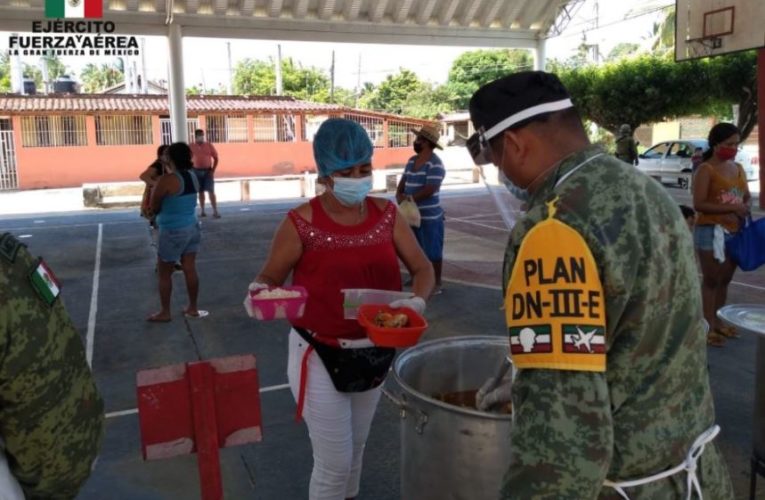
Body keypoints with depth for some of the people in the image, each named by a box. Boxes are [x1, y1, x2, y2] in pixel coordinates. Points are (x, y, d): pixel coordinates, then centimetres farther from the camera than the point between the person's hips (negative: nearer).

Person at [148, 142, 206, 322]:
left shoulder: (166, 180, -19)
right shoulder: (193, 177, 4)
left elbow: (154, 207, -9)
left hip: (173, 232, -7)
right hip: (192, 228, 7)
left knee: (164, 273, 8)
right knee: (190, 269, 13)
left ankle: (165, 313, 16)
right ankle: (193, 308, 21)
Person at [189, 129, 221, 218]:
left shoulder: (209, 145, -2)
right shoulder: (191, 146, 0)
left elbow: (216, 158, 1)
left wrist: (213, 170, -7)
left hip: (208, 171, -1)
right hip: (197, 171, 1)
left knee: (211, 191, -6)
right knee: (200, 191, 8)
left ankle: (215, 211, -5)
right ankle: (202, 211, 16)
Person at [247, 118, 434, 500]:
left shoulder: (385, 214, -5)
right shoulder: (302, 224, -17)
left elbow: (422, 268, 0)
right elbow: (270, 277, -7)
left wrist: (417, 301, -21)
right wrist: (260, 294, -31)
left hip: (375, 352, 5)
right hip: (321, 357, -5)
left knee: (356, 448, 25)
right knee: (335, 462, 4)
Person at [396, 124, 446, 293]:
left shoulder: (435, 164, -15)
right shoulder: (411, 161, 11)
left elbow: (429, 190, -22)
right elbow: (402, 182, 14)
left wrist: (409, 198, -15)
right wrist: (400, 196, -7)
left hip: (429, 216, -8)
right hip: (412, 214, 8)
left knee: (432, 251, 1)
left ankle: (437, 283, 12)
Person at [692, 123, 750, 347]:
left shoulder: (739, 169, 13)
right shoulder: (706, 169, -10)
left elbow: (747, 197, 23)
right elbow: (699, 204, -18)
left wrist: (746, 207, 0)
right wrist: (731, 208, -22)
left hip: (735, 231, 7)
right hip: (711, 231, -7)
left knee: (725, 280, 13)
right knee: (711, 280, -2)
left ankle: (719, 321, 25)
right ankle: (708, 327, 4)